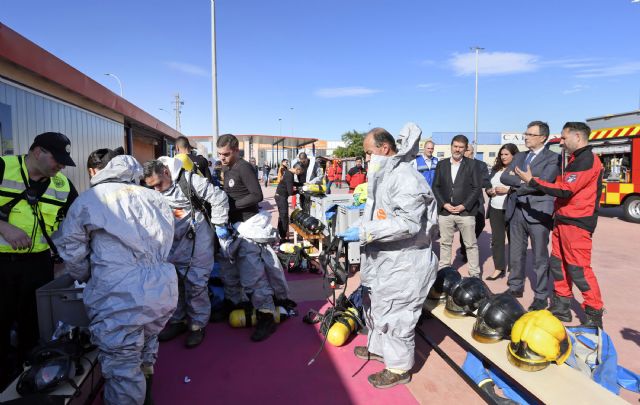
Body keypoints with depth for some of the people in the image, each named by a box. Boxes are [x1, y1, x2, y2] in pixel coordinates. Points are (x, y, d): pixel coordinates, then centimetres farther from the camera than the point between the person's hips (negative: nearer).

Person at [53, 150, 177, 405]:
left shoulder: (88, 200, 2)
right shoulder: (152, 196, 11)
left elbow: (71, 252, 9)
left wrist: (87, 277, 28)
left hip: (120, 298, -5)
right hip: (163, 290, 6)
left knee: (123, 370, 8)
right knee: (146, 351, 29)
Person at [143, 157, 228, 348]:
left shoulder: (189, 180, -18)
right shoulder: (153, 193, 1)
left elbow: (219, 198, -16)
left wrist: (218, 225, -11)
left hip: (197, 241, -6)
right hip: (174, 242, 6)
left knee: (195, 283, -2)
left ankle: (197, 325, 15)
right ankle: (177, 320, 30)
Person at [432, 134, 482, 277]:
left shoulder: (472, 165, 1)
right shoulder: (441, 164, 8)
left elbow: (477, 188, -2)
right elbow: (436, 187, 6)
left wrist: (464, 206, -11)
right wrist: (444, 204, -6)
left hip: (466, 212, -2)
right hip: (445, 211, 2)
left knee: (471, 244, 6)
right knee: (445, 243, 11)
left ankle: (475, 274, 16)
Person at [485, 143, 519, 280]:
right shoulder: (495, 169, 13)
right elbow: (487, 186, 18)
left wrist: (507, 190, -20)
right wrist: (489, 191, -2)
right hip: (495, 210, 6)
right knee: (496, 239, 6)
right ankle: (499, 269, 13)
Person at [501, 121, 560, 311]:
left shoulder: (553, 158, -3)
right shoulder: (520, 156, 15)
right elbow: (504, 177, 3)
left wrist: (517, 187, -7)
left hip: (538, 212, -5)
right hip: (516, 211, 6)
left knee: (540, 257, 4)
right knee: (515, 254, 13)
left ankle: (540, 296, 14)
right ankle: (515, 287, 27)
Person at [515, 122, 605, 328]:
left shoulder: (587, 160, -14)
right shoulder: (576, 160, 17)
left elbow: (565, 190, -20)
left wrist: (532, 181, -15)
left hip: (576, 223, -9)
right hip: (563, 220, 10)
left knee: (579, 269, -4)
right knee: (558, 265, 12)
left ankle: (594, 315, 8)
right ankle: (561, 307, 22)